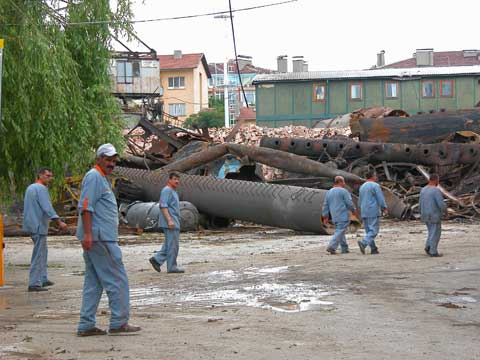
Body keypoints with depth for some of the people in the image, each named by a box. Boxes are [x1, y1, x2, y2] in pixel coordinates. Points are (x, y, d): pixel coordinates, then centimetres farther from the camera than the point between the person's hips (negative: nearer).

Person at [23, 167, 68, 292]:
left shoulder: (30, 188, 16)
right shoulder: (41, 188, -14)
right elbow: (47, 208, -24)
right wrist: (59, 222, -28)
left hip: (31, 224, 10)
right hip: (38, 226, -10)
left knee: (43, 252, 19)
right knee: (39, 255, -7)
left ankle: (42, 279, 24)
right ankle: (34, 284, -8)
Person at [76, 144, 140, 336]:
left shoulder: (103, 178, 23)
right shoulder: (94, 177, -9)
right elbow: (85, 207, -18)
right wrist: (88, 234, -24)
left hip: (97, 238, 11)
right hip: (100, 238, -11)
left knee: (93, 282, 9)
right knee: (117, 279, -6)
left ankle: (86, 325, 9)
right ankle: (119, 322, -3)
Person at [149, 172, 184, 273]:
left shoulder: (173, 191, 21)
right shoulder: (167, 190, -11)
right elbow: (163, 206, -19)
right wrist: (169, 220, -26)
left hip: (174, 223, 10)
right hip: (170, 223, -10)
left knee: (169, 245, 11)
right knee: (173, 245, -6)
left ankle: (156, 259, 12)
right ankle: (172, 267, -1)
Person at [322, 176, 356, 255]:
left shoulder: (329, 192, 13)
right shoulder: (343, 191, -7)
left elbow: (325, 206, 12)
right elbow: (349, 203, -9)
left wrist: (325, 217, 14)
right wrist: (353, 210, 9)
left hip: (335, 218, 7)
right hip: (343, 216, -7)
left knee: (339, 232, 15)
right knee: (340, 232, -9)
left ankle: (344, 249, 16)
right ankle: (331, 247, -22)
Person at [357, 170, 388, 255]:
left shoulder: (362, 187, 15)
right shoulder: (375, 186, -7)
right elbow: (380, 199, -11)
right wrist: (384, 208, 0)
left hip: (364, 213, 7)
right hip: (373, 212, -7)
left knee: (369, 231, 11)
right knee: (373, 231, -8)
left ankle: (373, 249, 7)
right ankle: (363, 243, -27)